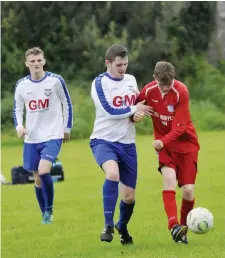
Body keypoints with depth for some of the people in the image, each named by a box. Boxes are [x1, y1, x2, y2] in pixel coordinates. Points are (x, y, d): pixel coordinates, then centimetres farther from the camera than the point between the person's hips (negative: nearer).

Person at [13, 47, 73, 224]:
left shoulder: (56, 80, -7)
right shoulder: (21, 85, 1)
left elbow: (67, 104, 4)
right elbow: (17, 109, 11)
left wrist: (67, 128, 6)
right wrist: (19, 126, -8)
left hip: (52, 136, -4)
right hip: (31, 138, 4)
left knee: (43, 171, -23)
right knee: (37, 178, 8)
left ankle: (49, 210, -5)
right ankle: (46, 215, 23)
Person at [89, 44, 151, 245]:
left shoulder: (131, 80, 8)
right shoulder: (100, 83, -10)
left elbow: (139, 106, 18)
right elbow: (110, 111, -19)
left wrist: (138, 115, -6)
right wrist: (134, 109, -8)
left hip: (127, 143, 5)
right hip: (104, 140, -5)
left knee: (129, 196, 6)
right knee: (113, 173, -36)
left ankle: (122, 226, 37)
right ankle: (108, 226, -28)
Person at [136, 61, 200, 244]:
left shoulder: (181, 92, -20)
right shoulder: (148, 91, -9)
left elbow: (179, 127, -21)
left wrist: (164, 141, -36)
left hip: (186, 143, -1)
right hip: (164, 143, 1)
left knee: (188, 191, -6)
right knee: (169, 178, -25)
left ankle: (183, 228, 17)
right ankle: (173, 225, -35)